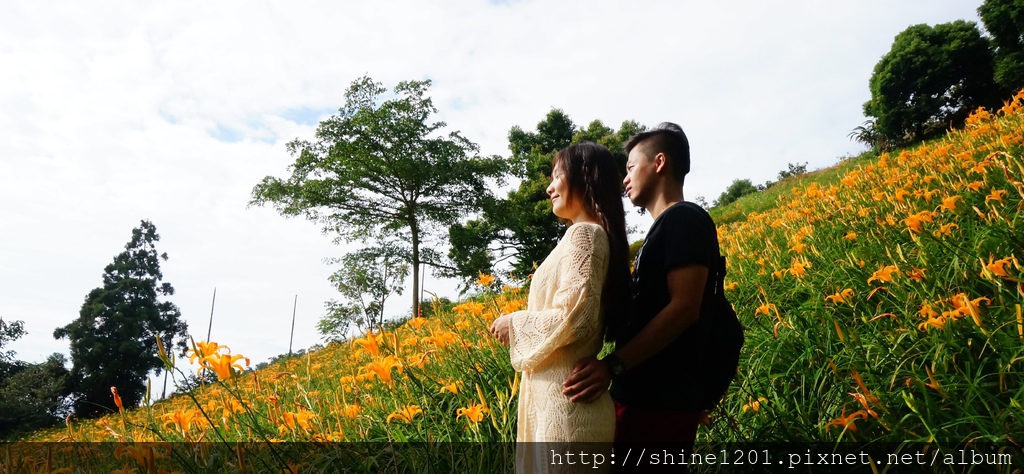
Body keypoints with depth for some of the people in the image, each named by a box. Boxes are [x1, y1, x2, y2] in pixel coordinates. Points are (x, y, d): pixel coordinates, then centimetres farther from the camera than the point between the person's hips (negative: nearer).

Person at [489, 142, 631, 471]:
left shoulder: (583, 233, -12)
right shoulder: (592, 234, 16)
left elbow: (574, 317, -22)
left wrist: (515, 324, -8)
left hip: (566, 395, -9)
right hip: (557, 392, 9)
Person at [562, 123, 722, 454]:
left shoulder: (685, 218, -8)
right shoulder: (664, 228, 21)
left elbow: (684, 308, -20)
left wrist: (612, 366, -25)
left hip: (660, 403, -9)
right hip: (642, 398, 9)